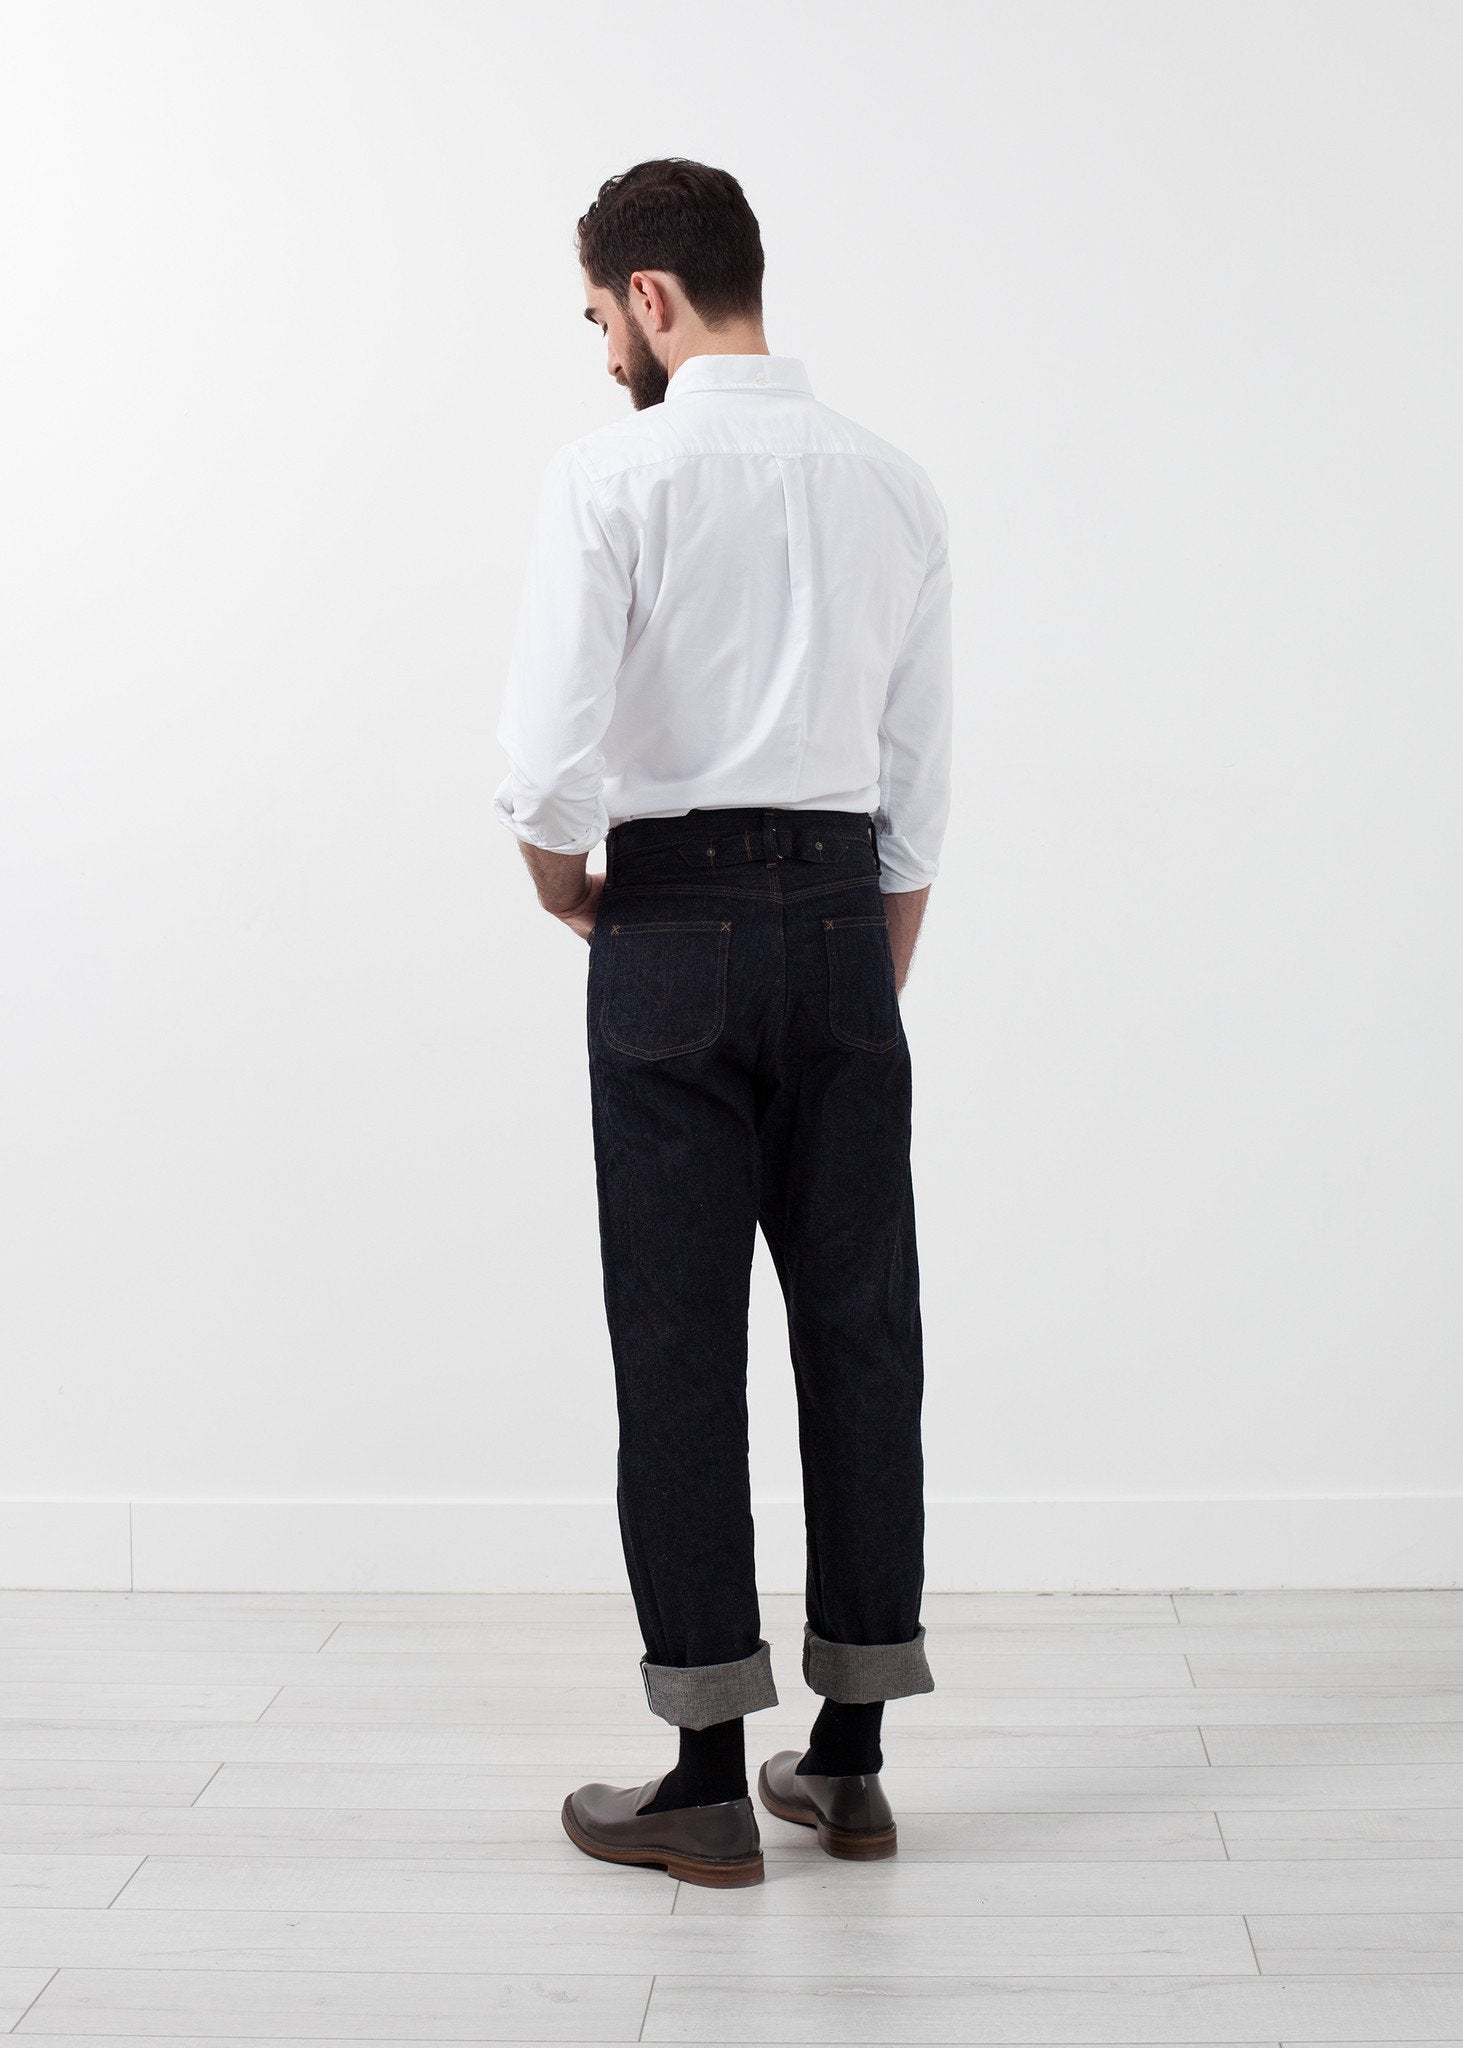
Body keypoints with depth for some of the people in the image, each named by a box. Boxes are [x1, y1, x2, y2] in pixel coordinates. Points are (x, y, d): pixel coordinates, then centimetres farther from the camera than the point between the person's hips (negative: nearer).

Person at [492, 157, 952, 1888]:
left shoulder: (613, 477, -8)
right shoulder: (893, 486, 8)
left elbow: (549, 750, -16)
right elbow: (919, 784, 10)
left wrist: (562, 883, 4)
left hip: (672, 923, -4)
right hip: (845, 919, 5)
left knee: (681, 1343, 1)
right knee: (860, 1326, 8)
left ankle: (709, 1779, 6)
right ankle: (850, 1759, 16)